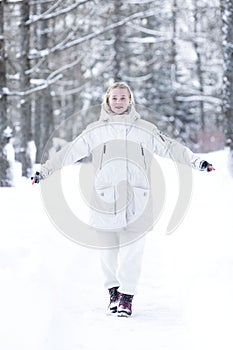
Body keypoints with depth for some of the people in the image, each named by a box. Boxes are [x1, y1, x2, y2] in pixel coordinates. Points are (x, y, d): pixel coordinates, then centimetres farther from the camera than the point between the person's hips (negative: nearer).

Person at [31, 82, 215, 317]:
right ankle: (113, 290, 18)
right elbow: (69, 153, 12)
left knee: (132, 248, -6)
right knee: (108, 246, 2)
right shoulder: (95, 131, 11)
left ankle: (126, 296, 0)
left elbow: (170, 148, 11)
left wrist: (197, 162, 4)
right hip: (105, 198, 1)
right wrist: (45, 171, 10)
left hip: (136, 199, -1)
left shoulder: (145, 129, 11)